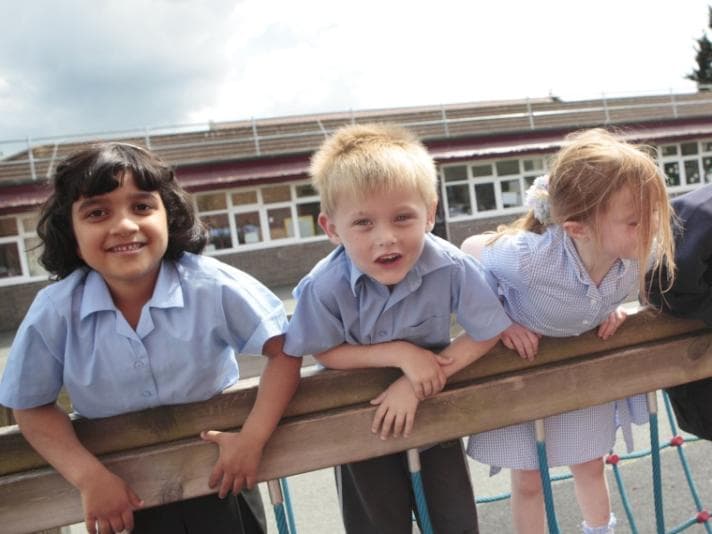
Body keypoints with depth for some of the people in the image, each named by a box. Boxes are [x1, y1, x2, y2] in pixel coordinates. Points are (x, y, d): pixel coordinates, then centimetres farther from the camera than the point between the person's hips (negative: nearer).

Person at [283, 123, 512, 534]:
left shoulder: (452, 268, -32)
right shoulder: (324, 286, -32)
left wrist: (417, 386, -23)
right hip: (360, 409, -1)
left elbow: (488, 334, -19)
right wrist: (398, 352, -30)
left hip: (430, 394, 1)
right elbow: (327, 351, -16)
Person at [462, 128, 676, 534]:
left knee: (590, 467, 23)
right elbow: (470, 250, -22)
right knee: (528, 482, 12)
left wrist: (614, 305, -10)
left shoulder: (645, 250, -26)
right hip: (519, 361, -4)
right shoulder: (530, 258, -43)